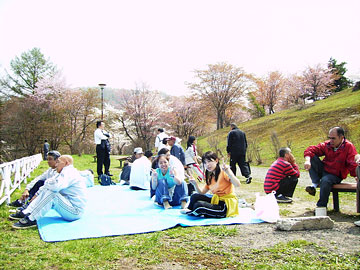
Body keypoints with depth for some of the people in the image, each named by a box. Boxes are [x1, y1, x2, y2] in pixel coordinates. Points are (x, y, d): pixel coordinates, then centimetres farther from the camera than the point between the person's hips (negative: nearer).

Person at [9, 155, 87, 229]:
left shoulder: (69, 172, -15)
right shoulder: (66, 173, 18)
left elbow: (55, 186, -31)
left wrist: (47, 183, -9)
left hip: (75, 212, -11)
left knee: (51, 193, -28)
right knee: (45, 191, 8)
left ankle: (32, 220, -22)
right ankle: (26, 213, 2)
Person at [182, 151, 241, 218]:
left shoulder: (224, 172, -11)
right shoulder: (210, 177, 13)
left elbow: (237, 185, -25)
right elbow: (202, 193, 13)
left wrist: (228, 173, -38)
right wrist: (195, 184, -4)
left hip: (227, 205, -8)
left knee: (199, 205, -24)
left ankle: (190, 213, 6)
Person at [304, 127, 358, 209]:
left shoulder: (349, 147, -13)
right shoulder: (327, 145, -3)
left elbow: (353, 165, -20)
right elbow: (310, 150, -9)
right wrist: (307, 161, -29)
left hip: (336, 175, -4)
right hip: (323, 170, 4)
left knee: (325, 180, -37)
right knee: (312, 157, -17)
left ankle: (321, 206, -20)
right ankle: (315, 184, -19)